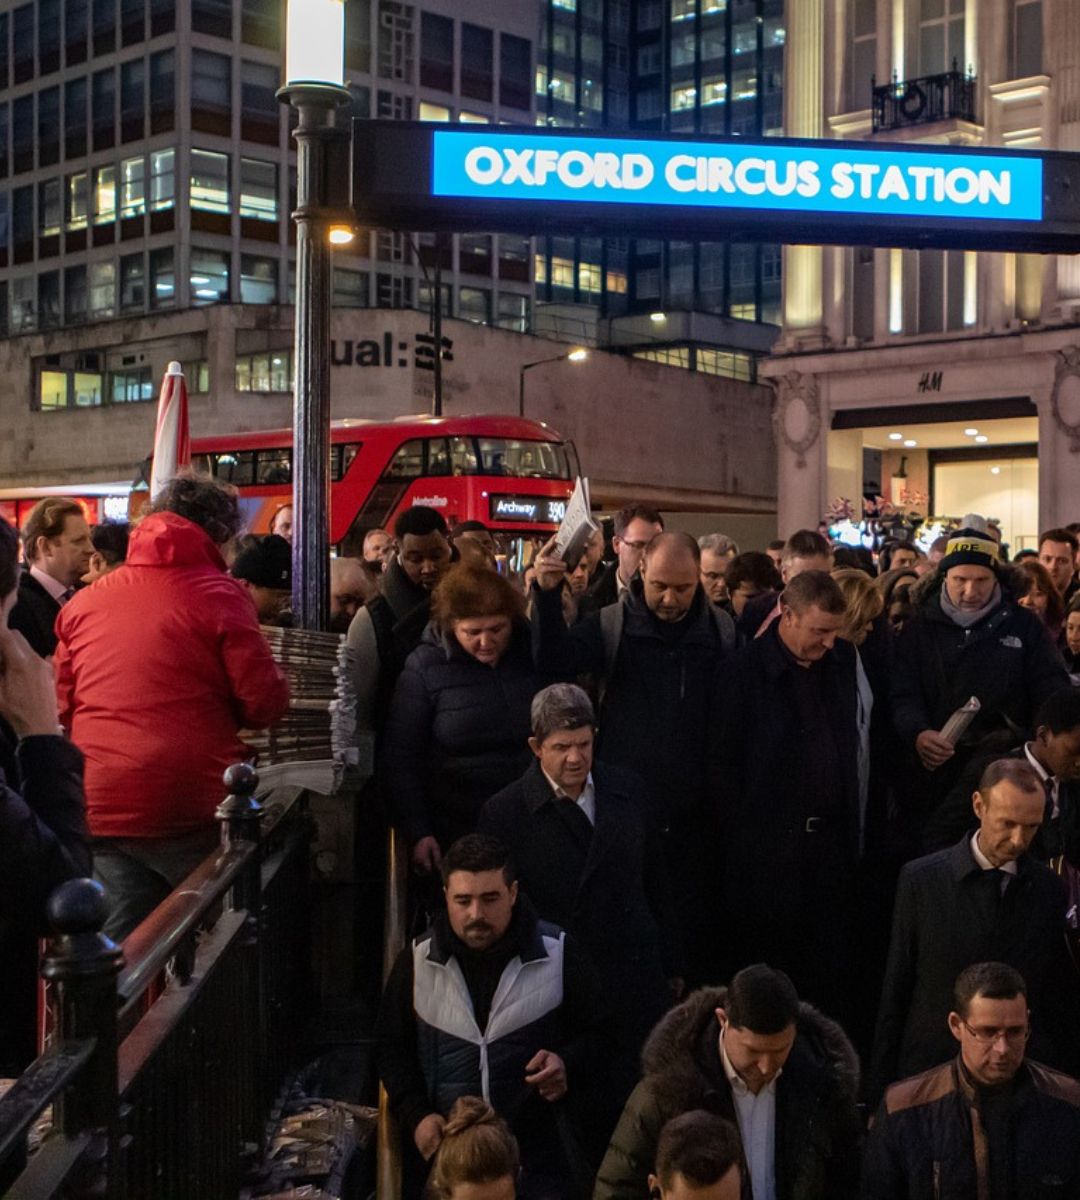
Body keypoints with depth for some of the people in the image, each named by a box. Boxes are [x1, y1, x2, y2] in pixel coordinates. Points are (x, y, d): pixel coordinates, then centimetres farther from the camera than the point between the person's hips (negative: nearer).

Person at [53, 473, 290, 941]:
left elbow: (62, 706, 16)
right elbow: (265, 704, -7)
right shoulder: (218, 595, -6)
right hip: (190, 810, -4)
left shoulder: (84, 602, 9)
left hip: (99, 810, 4)